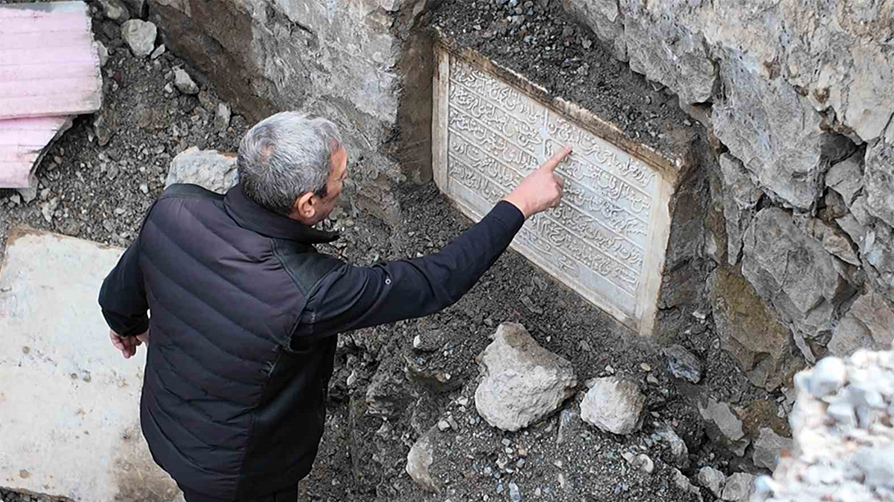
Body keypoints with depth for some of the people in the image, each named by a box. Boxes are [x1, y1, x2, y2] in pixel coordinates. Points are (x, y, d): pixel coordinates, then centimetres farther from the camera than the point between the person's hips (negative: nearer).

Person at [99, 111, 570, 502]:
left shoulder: (173, 209, -25)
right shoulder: (308, 294, -43)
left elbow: (120, 292, -4)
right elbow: (434, 283, -30)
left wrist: (128, 324, 21)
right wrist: (519, 204, -20)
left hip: (165, 422, 5)